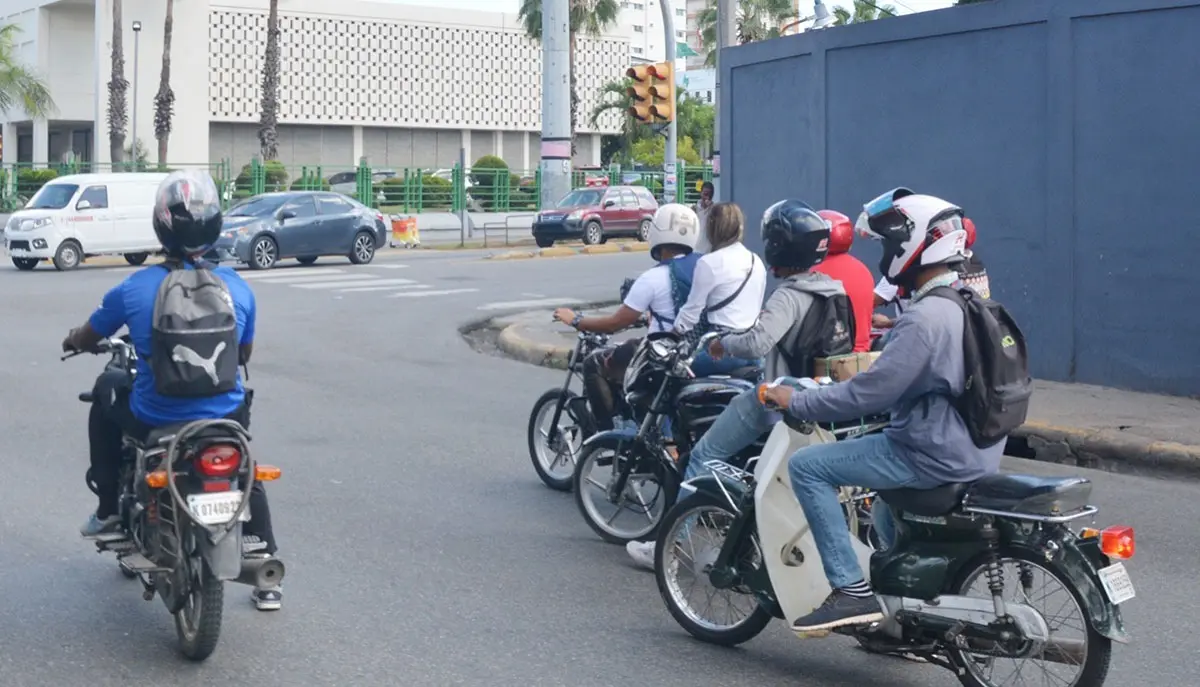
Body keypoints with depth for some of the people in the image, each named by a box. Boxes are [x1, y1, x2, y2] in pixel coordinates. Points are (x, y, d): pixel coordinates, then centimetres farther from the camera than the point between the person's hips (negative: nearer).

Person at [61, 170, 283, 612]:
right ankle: (267, 579, 29)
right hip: (225, 419, 2)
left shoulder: (134, 289, -11)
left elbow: (85, 338, 7)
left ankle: (108, 509, 31)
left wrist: (72, 342, 31)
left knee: (105, 392, 30)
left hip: (155, 422, -1)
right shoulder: (237, 288, -6)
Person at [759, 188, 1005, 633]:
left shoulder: (925, 319, -22)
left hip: (935, 457, -10)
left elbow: (869, 394, -22)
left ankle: (851, 589, -10)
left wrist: (796, 401, -12)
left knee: (807, 466, -8)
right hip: (976, 451, 10)